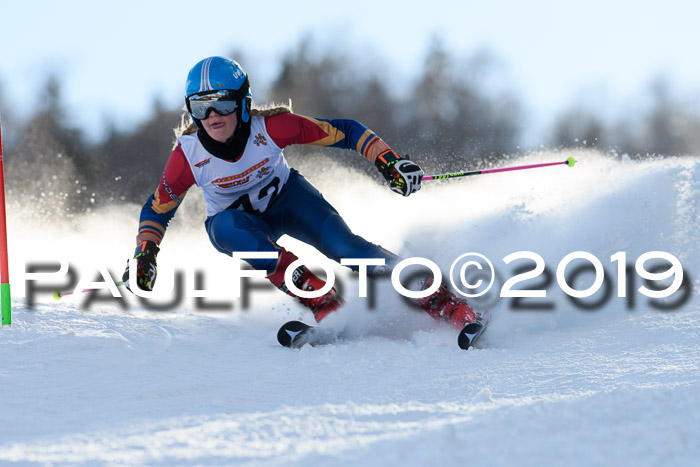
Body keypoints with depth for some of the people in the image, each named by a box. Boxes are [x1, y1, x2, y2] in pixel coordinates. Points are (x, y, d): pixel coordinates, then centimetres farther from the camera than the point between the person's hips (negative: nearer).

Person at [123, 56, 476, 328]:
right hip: (235, 218, 0)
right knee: (226, 227, -36)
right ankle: (322, 301, -37)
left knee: (342, 244, -26)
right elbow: (157, 209, -8)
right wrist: (144, 257, -21)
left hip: (285, 197, 0)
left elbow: (344, 132, -22)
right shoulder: (188, 155, -26)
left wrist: (389, 162, -33)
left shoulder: (270, 127, -29)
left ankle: (443, 303, -24)